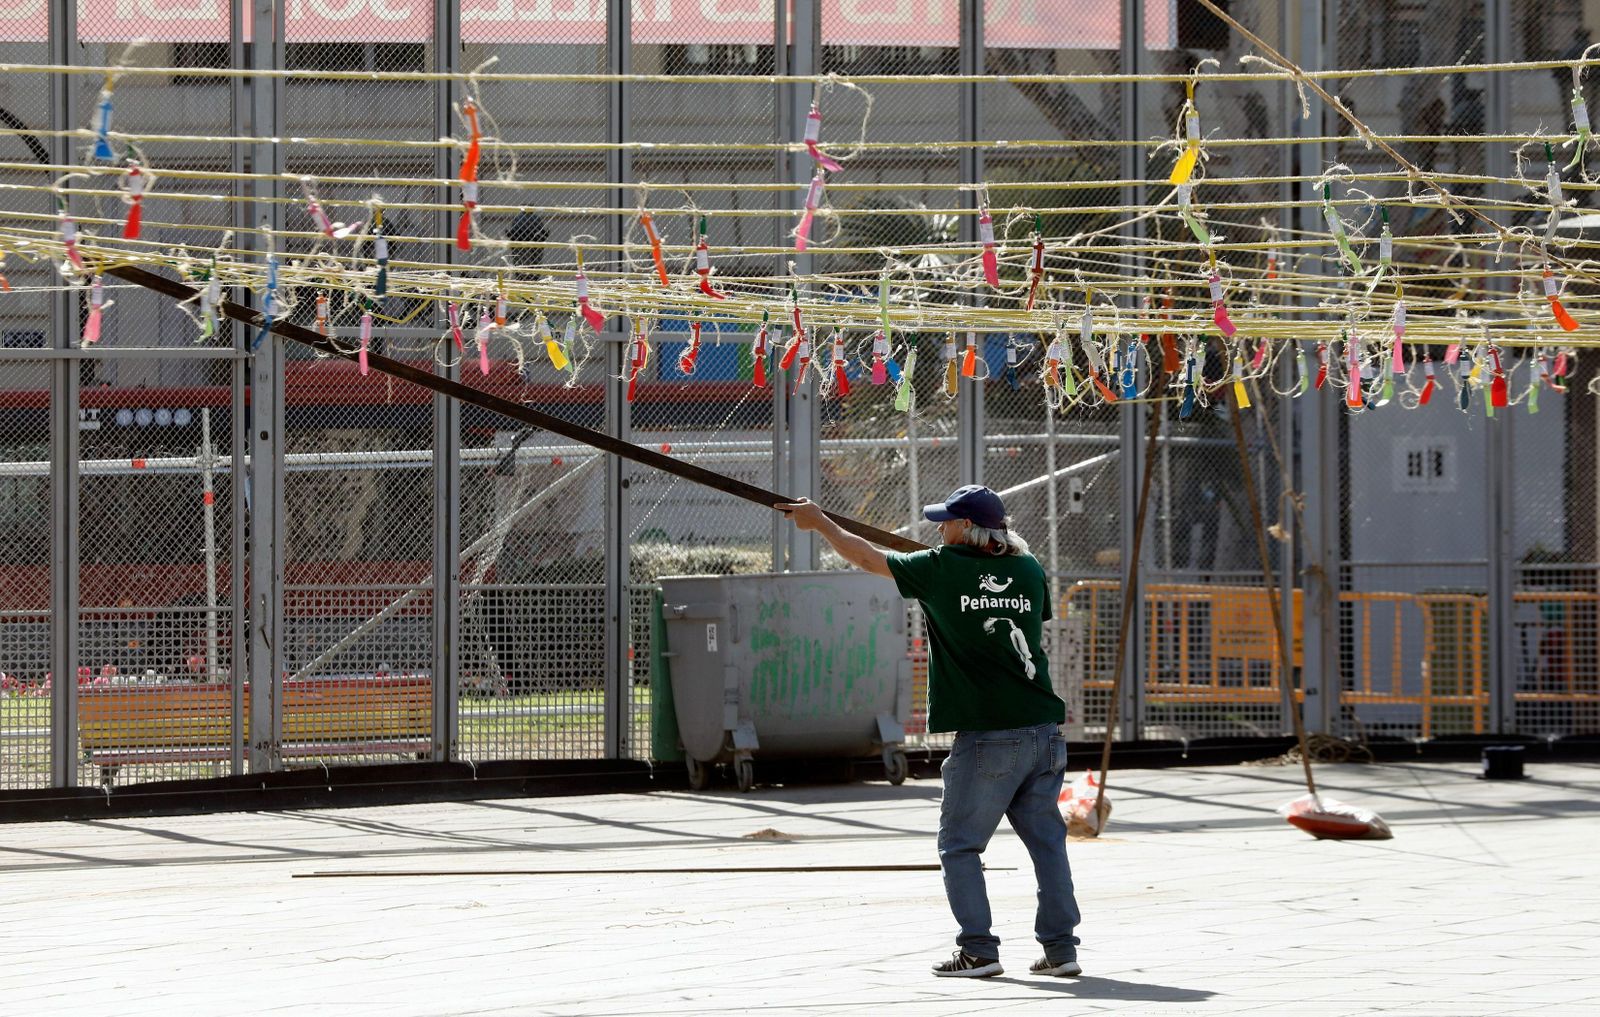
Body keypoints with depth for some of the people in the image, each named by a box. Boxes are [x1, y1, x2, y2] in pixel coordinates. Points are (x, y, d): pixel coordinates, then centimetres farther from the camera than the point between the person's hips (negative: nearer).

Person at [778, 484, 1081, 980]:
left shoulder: (941, 570, -4)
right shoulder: (1029, 571, 8)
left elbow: (866, 556, 9)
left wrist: (820, 522, 24)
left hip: (986, 738, -5)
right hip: (1044, 730, 5)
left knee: (960, 845, 4)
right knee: (1046, 839, 10)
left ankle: (979, 950, -1)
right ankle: (1061, 947, 8)